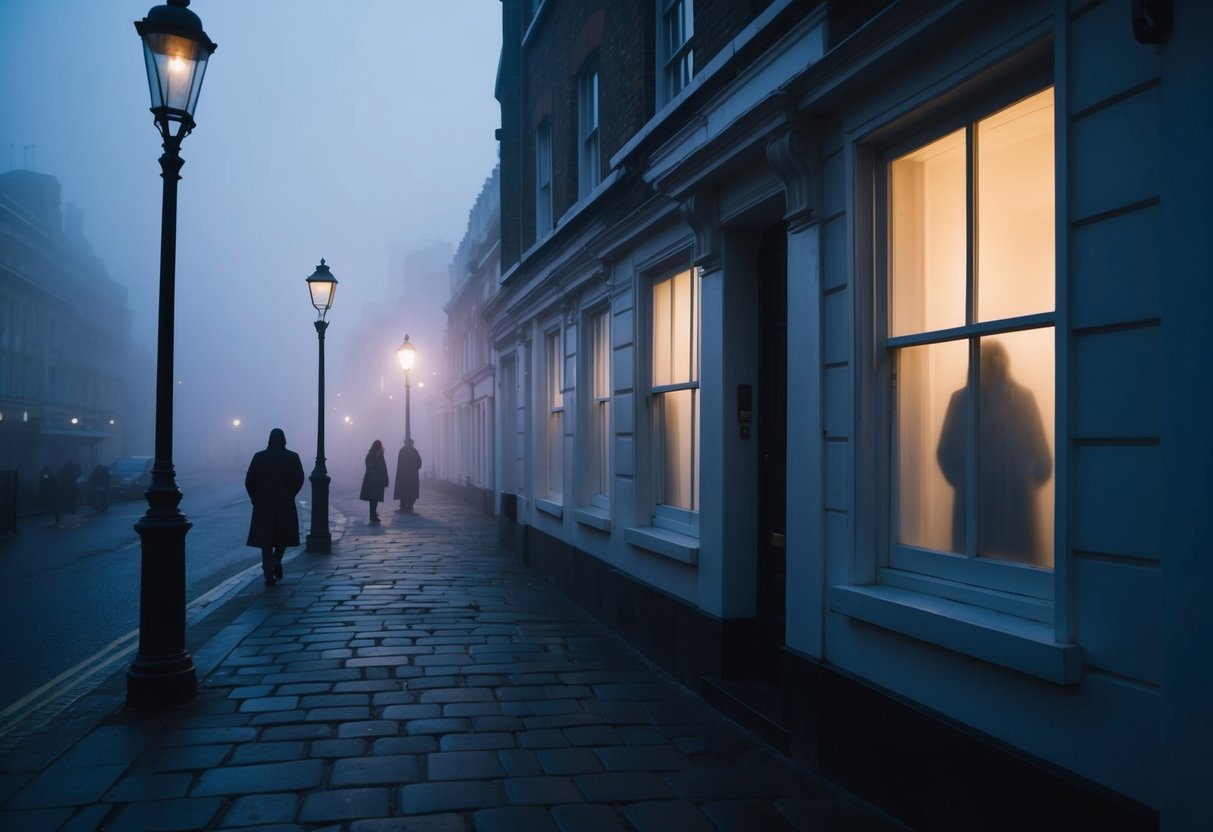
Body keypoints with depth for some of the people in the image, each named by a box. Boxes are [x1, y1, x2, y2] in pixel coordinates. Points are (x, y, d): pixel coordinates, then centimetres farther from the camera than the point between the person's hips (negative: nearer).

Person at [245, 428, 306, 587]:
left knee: (266, 541, 5)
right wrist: (289, 495, 5)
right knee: (283, 536, 18)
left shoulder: (259, 457, 2)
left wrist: (256, 499, 9)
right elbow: (299, 479, -9)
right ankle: (277, 562, -4)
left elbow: (249, 481, -2)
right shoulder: (292, 457, -1)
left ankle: (269, 576, 1)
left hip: (263, 505, 1)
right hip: (285, 505, 0)